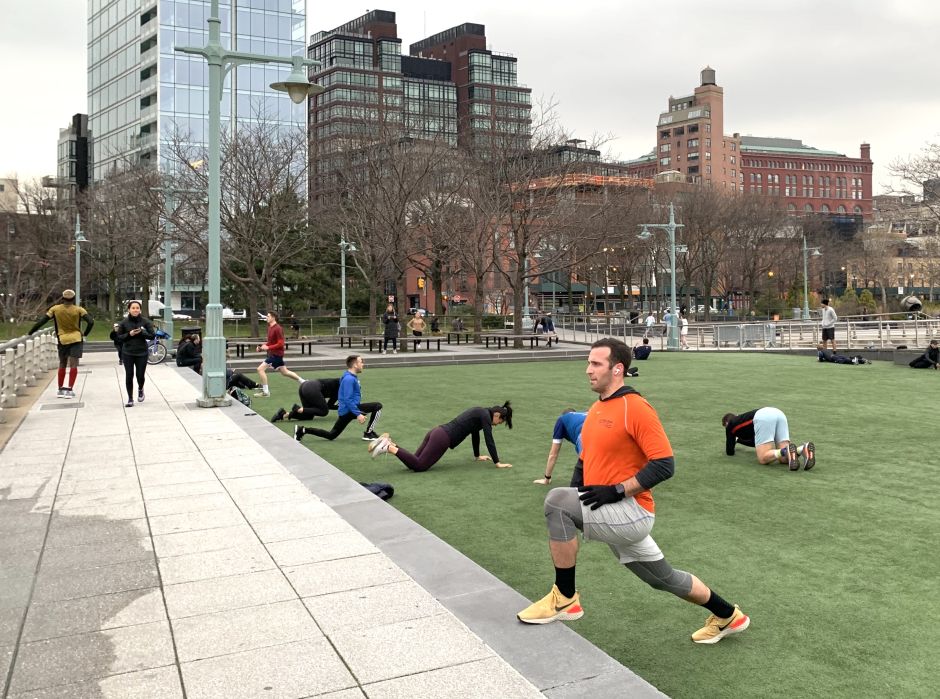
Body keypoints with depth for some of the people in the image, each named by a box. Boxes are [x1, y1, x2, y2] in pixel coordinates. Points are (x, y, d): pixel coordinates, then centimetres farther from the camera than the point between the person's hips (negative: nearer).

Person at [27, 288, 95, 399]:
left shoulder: (55, 309, -1)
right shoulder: (78, 310, -5)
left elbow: (41, 322, -1)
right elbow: (91, 322, -12)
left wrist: (30, 333, 7)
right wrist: (85, 335, 2)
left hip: (62, 340, 2)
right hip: (76, 339, -2)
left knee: (62, 365, 15)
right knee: (73, 365, -2)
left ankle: (60, 390, 18)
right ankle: (69, 390, -7)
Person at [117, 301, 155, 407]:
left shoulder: (145, 321, -3)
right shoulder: (124, 322, -1)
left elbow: (152, 335, -2)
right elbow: (119, 336, 3)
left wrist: (142, 332, -18)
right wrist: (129, 334, -14)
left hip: (142, 353, 0)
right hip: (128, 353, 0)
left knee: (140, 375, 2)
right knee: (129, 376, -2)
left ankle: (140, 389, 36)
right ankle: (130, 399, 8)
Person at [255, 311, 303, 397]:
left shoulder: (277, 329, -18)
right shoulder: (270, 328, 10)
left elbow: (281, 344, -22)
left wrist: (268, 348, -24)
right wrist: (262, 346, 3)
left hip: (276, 354, -10)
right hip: (273, 353, 10)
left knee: (260, 369, -14)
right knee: (284, 372, 19)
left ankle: (265, 392, -8)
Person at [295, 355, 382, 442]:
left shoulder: (352, 377, 14)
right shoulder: (349, 379, -18)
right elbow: (348, 400, -24)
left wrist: (359, 412, 30)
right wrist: (358, 414, -27)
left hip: (345, 412, 10)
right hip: (350, 410, -10)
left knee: (331, 435, 16)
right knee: (378, 406, -12)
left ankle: (303, 430, 13)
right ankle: (368, 434, -3)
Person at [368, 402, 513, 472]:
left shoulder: (479, 413, 22)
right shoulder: (485, 415, -5)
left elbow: (475, 434, 34)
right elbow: (489, 440, -9)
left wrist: (477, 455, 41)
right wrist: (497, 463, -5)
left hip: (437, 432, 9)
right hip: (442, 438, -9)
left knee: (414, 463, 10)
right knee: (419, 466, -10)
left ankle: (388, 442, -1)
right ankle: (389, 447, -18)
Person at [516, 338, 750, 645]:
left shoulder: (635, 408, -16)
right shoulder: (596, 409, 11)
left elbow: (664, 465, -20)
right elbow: (589, 460, 22)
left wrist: (617, 491, -23)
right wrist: (580, 490, 5)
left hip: (632, 512, -9)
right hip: (616, 516, 9)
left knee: (556, 502, -23)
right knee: (665, 578, 21)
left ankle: (565, 600, -10)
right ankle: (727, 616, 43)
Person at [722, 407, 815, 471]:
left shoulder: (731, 425, 28)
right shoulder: (744, 419, 45)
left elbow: (730, 452, 29)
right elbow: (757, 442, 58)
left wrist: (730, 443, 52)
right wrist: (739, 440, 70)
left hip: (763, 418, -7)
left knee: (763, 458, -8)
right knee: (784, 458, 0)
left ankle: (787, 451, -35)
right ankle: (804, 449, -30)